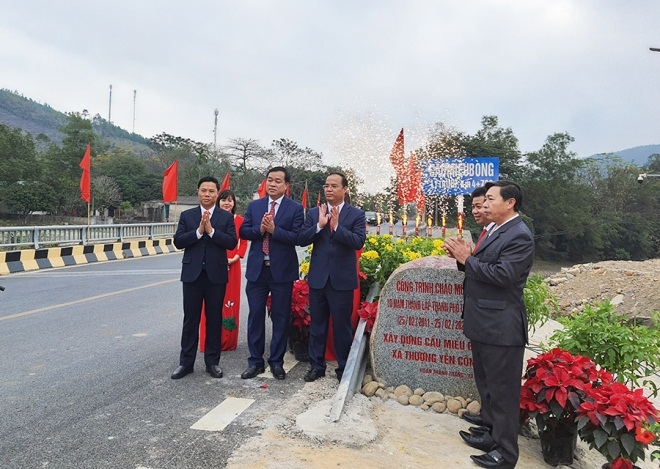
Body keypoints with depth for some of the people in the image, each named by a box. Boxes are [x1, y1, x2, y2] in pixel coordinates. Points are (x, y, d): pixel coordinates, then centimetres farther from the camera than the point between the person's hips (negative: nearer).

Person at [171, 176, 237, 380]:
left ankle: (212, 361, 19)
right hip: (192, 274, 1)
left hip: (216, 274, 0)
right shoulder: (187, 216, 6)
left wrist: (211, 230, -17)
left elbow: (232, 242, -8)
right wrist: (198, 231, -15)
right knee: (190, 319, 7)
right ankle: (186, 362, 17)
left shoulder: (226, 217, 3)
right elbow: (178, 241, -3)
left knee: (214, 319, 7)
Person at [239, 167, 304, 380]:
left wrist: (274, 229, -21)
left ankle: (277, 362, 20)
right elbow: (243, 232, 3)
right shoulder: (254, 206, 9)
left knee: (281, 317, 6)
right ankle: (255, 361, 20)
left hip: (282, 271, -3)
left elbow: (297, 237, -11)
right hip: (256, 269, 3)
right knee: (255, 315, 8)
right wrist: (259, 229, -15)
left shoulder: (295, 208, -2)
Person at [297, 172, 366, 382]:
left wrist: (337, 226, -22)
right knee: (317, 324, 12)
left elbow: (359, 242, -14)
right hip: (318, 277, 3)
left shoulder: (356, 214, -1)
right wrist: (319, 225, -16)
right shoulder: (314, 213, 6)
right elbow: (301, 240, -2)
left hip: (342, 279, -3)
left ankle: (344, 368, 21)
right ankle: (316, 365, 26)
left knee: (342, 325, 6)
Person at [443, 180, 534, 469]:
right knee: (487, 385, 22)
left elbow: (501, 274, -25)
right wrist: (463, 256, -4)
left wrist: (466, 258, -19)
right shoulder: (496, 231, 13)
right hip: (483, 323, 10)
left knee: (502, 390, 3)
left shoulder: (519, 236, -16)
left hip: (501, 326, -10)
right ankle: (492, 434, 38)